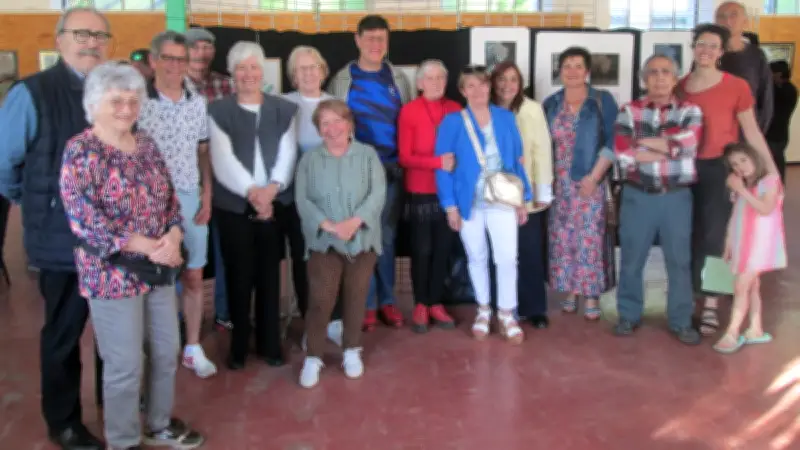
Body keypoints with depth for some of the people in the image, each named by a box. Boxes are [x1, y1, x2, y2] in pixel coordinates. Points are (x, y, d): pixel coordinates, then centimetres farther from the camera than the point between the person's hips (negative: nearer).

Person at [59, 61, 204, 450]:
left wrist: (172, 238, -11)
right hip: (112, 275, -6)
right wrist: (147, 246, -19)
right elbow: (83, 220, -19)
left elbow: (170, 199, 10)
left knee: (167, 352, 16)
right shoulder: (80, 151, -12)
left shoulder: (146, 145, 8)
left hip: (159, 269, 7)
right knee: (125, 366, 4)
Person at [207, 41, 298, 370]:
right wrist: (251, 191, -21)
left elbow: (287, 155, 0)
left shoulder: (284, 110, 9)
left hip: (274, 204, 2)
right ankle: (239, 344, 20)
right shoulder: (218, 111, 2)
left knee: (269, 275, 8)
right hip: (233, 206, -1)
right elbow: (223, 160, -8)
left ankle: (270, 342, 20)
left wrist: (272, 188, -17)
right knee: (239, 276, 5)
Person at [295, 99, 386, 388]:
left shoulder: (368, 155, 4)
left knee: (356, 297, 9)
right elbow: (302, 200, -4)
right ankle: (313, 357, 8)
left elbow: (378, 193, -6)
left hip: (362, 239, 1)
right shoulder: (309, 160, 5)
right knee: (321, 299, -6)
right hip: (324, 241, -1)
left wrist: (355, 221, -20)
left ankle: (352, 351, 26)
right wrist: (328, 225, -18)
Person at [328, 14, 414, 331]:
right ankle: (367, 304, 12)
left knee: (386, 236, 8)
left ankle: (387, 301, 18)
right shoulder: (342, 80, 2)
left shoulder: (398, 79, 9)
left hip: (392, 169, 2)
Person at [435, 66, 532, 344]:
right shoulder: (452, 122, -3)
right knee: (477, 258, 13)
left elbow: (517, 160, 6)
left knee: (507, 258, -3)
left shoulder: (506, 118, 3)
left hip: (503, 200, 1)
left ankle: (506, 314, 15)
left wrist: (523, 199, 4)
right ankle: (483, 310, 30)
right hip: (469, 202, 0)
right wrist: (450, 205, -10)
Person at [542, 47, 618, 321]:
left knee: (590, 238, -2)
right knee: (563, 238, 5)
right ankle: (570, 292, 17)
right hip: (559, 183, 3)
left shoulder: (603, 100, -1)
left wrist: (594, 176, -14)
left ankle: (591, 296, 7)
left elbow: (612, 142, -7)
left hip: (590, 181, -3)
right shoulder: (551, 104, 8)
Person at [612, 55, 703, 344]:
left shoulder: (690, 111, 4)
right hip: (637, 196, 0)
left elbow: (686, 144, -15)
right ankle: (629, 316, 25)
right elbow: (622, 152, -12)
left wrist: (643, 140, -9)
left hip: (677, 197, 0)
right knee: (631, 259, 9)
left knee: (680, 261, 7)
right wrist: (668, 148, -11)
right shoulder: (629, 111, 3)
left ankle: (681, 321, 22)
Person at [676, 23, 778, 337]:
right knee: (687, 234, 11)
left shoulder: (737, 87, -8)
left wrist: (771, 168, -4)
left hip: (719, 168, -4)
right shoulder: (680, 87, 4)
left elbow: (751, 131, -3)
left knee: (713, 235, 0)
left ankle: (710, 306, 8)